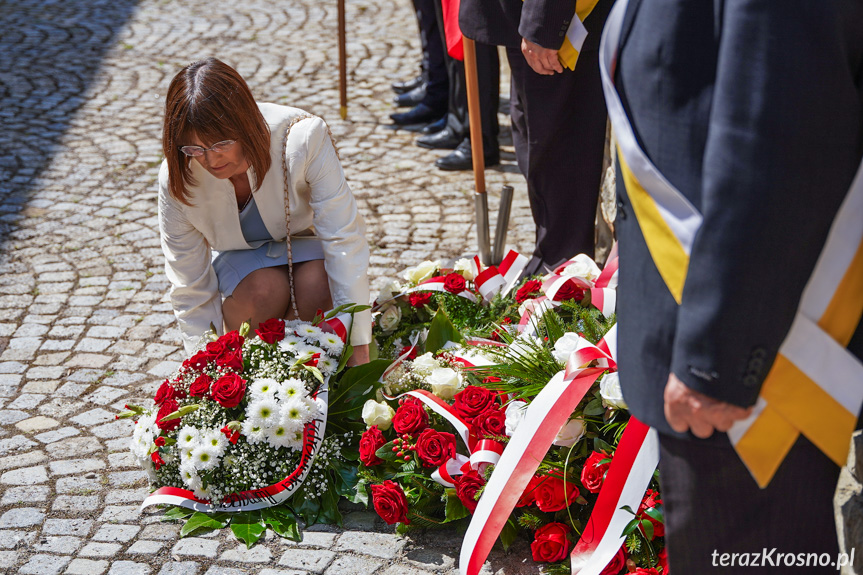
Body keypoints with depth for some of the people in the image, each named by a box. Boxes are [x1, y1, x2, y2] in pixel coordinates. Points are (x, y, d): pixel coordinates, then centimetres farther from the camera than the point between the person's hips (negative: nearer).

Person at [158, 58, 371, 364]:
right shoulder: (175, 179, -25)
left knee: (317, 284, -35)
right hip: (242, 258, 0)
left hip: (306, 245, 0)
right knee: (264, 288, -34)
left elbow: (345, 238, -30)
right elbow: (191, 292, -15)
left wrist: (358, 345, -32)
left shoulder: (303, 137, -32)